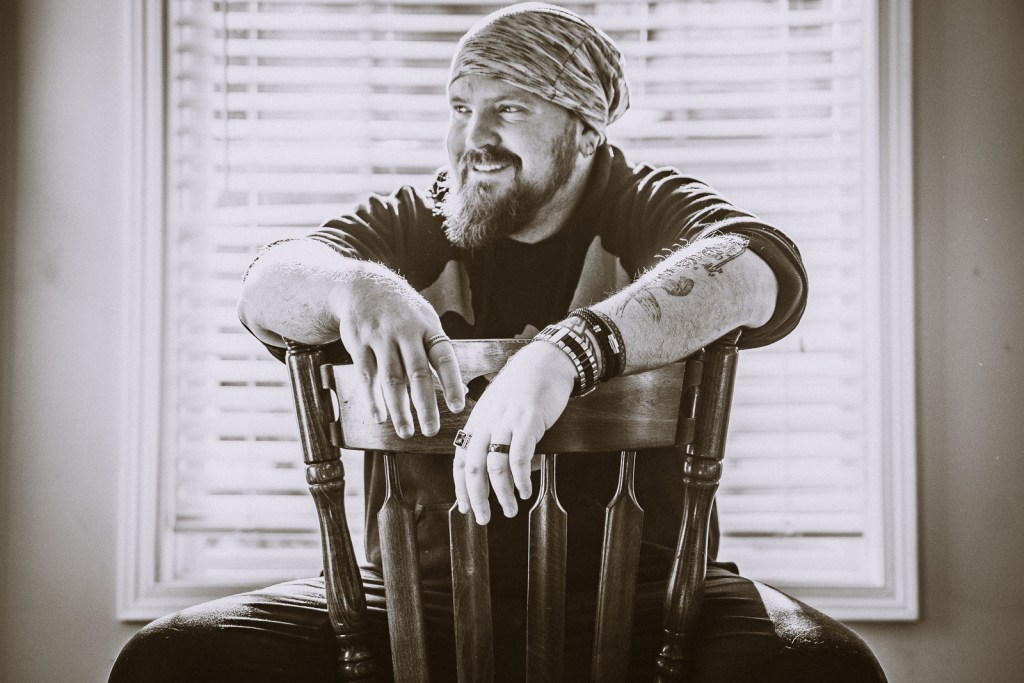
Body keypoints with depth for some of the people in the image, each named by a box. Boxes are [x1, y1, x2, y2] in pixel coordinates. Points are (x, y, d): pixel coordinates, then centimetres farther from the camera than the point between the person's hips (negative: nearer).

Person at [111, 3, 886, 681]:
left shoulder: (647, 208, 5)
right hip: (420, 598, 2)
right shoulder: (410, 225, 12)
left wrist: (567, 351, -34)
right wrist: (352, 286, -30)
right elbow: (266, 292, -4)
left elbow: (764, 271, -18)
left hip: (633, 590, -1)